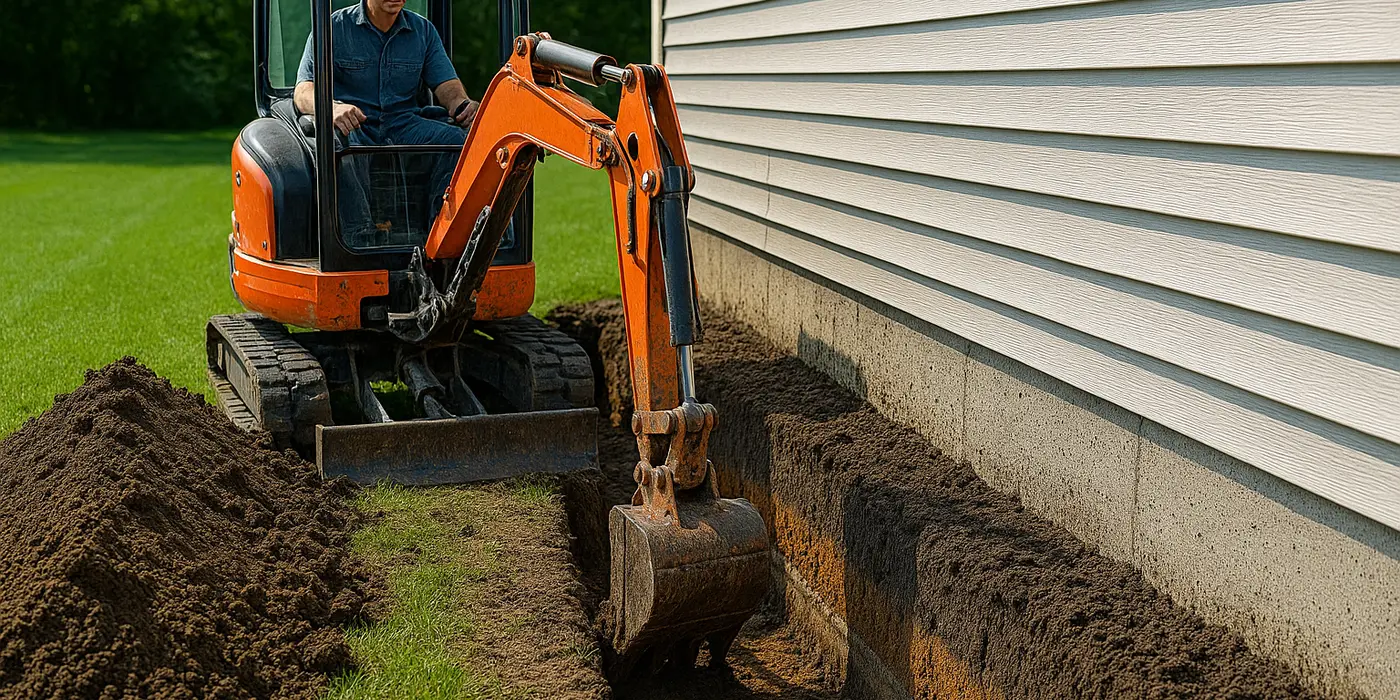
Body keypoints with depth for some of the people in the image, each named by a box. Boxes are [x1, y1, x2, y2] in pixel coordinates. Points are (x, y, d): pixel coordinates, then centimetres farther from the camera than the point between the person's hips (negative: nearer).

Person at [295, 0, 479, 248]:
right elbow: (303, 92, -6)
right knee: (342, 147, -38)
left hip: (404, 126, 3)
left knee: (455, 139, -27)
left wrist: (463, 105, -20)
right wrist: (333, 108, -30)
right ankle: (361, 242, -46)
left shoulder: (423, 30, 13)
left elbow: (446, 85, 6)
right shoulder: (334, 27, 2)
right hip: (352, 126, -3)